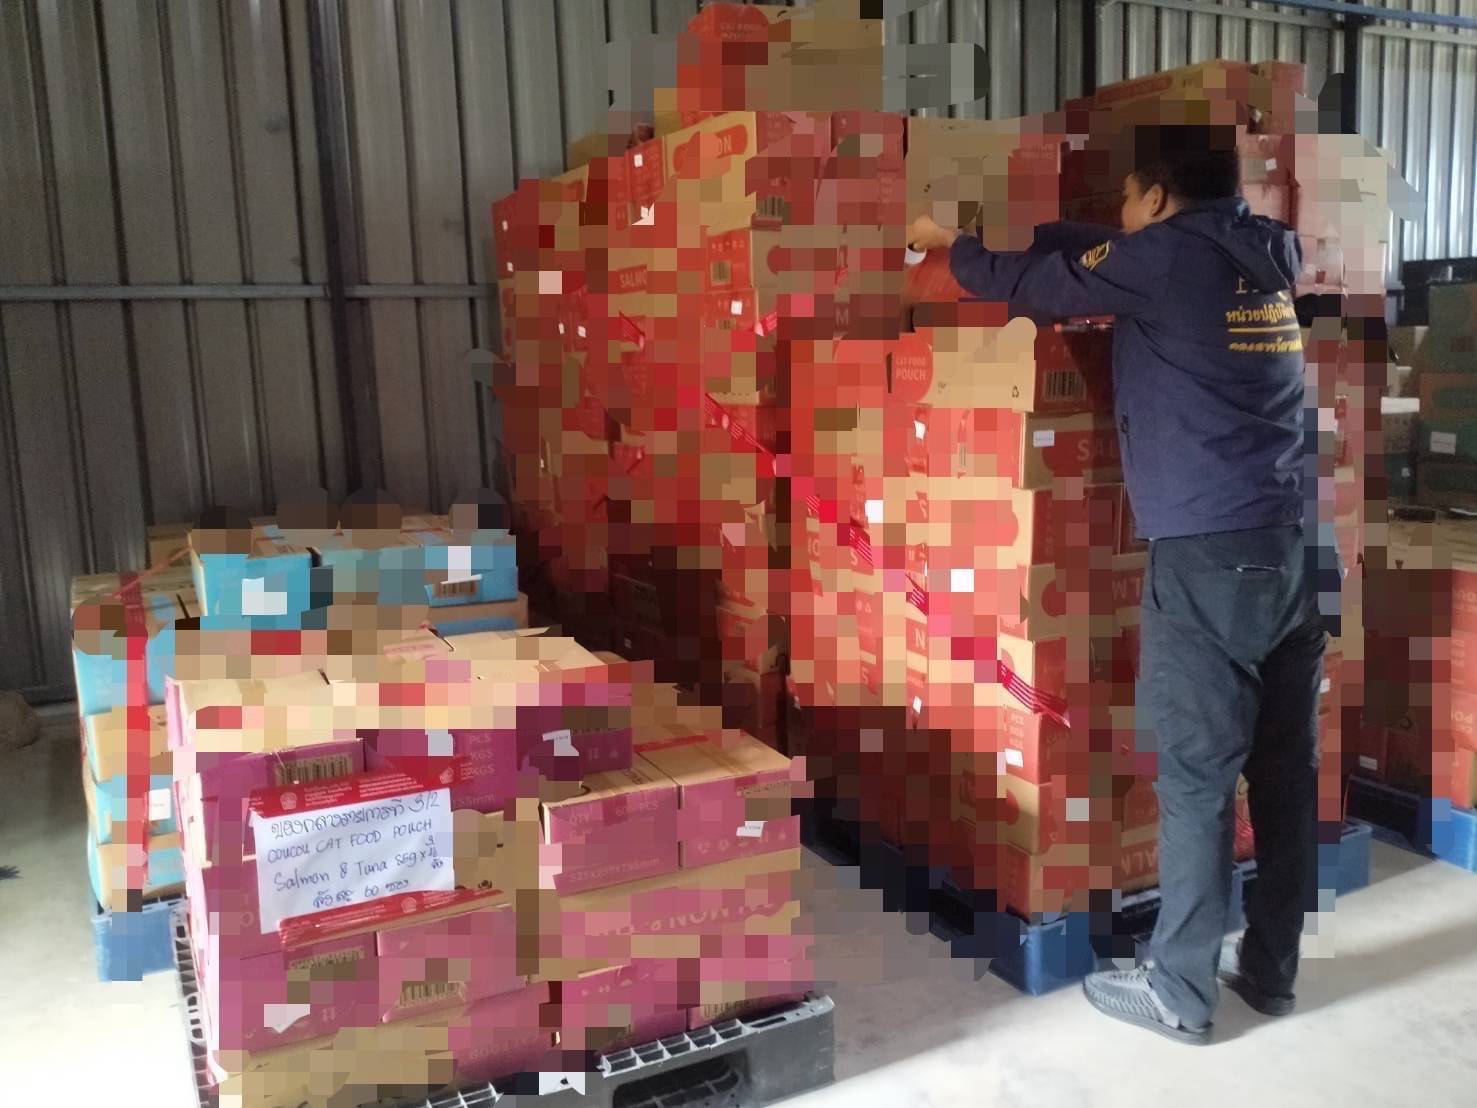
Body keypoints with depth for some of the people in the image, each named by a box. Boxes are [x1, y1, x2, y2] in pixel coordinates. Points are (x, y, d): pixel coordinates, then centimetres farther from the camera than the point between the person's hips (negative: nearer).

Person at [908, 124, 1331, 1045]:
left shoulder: (1169, 254, -5)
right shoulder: (1267, 254, 16)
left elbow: (1033, 284, 6)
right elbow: (1106, 258, 26)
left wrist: (949, 242, 23)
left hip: (1211, 554, -8)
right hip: (1295, 544, 8)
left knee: (1197, 778, 0)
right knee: (1287, 769, 12)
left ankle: (1181, 994, 11)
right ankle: (1271, 971, 24)